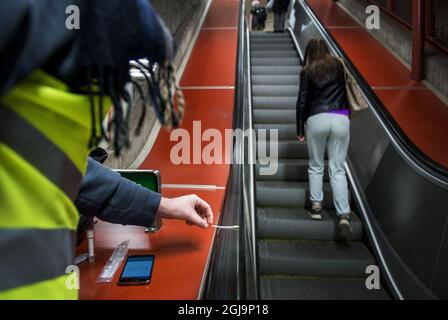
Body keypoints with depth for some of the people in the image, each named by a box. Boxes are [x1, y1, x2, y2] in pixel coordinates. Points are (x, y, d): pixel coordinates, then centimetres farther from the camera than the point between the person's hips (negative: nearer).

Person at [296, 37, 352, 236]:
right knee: (338, 169, 1)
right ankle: (344, 215, -8)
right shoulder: (338, 65, 11)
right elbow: (346, 91, 14)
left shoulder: (307, 71, 6)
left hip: (317, 119, -1)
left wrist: (300, 129, 8)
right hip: (341, 119, 1)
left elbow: (302, 102, 3)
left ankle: (316, 207, 15)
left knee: (316, 167, 15)